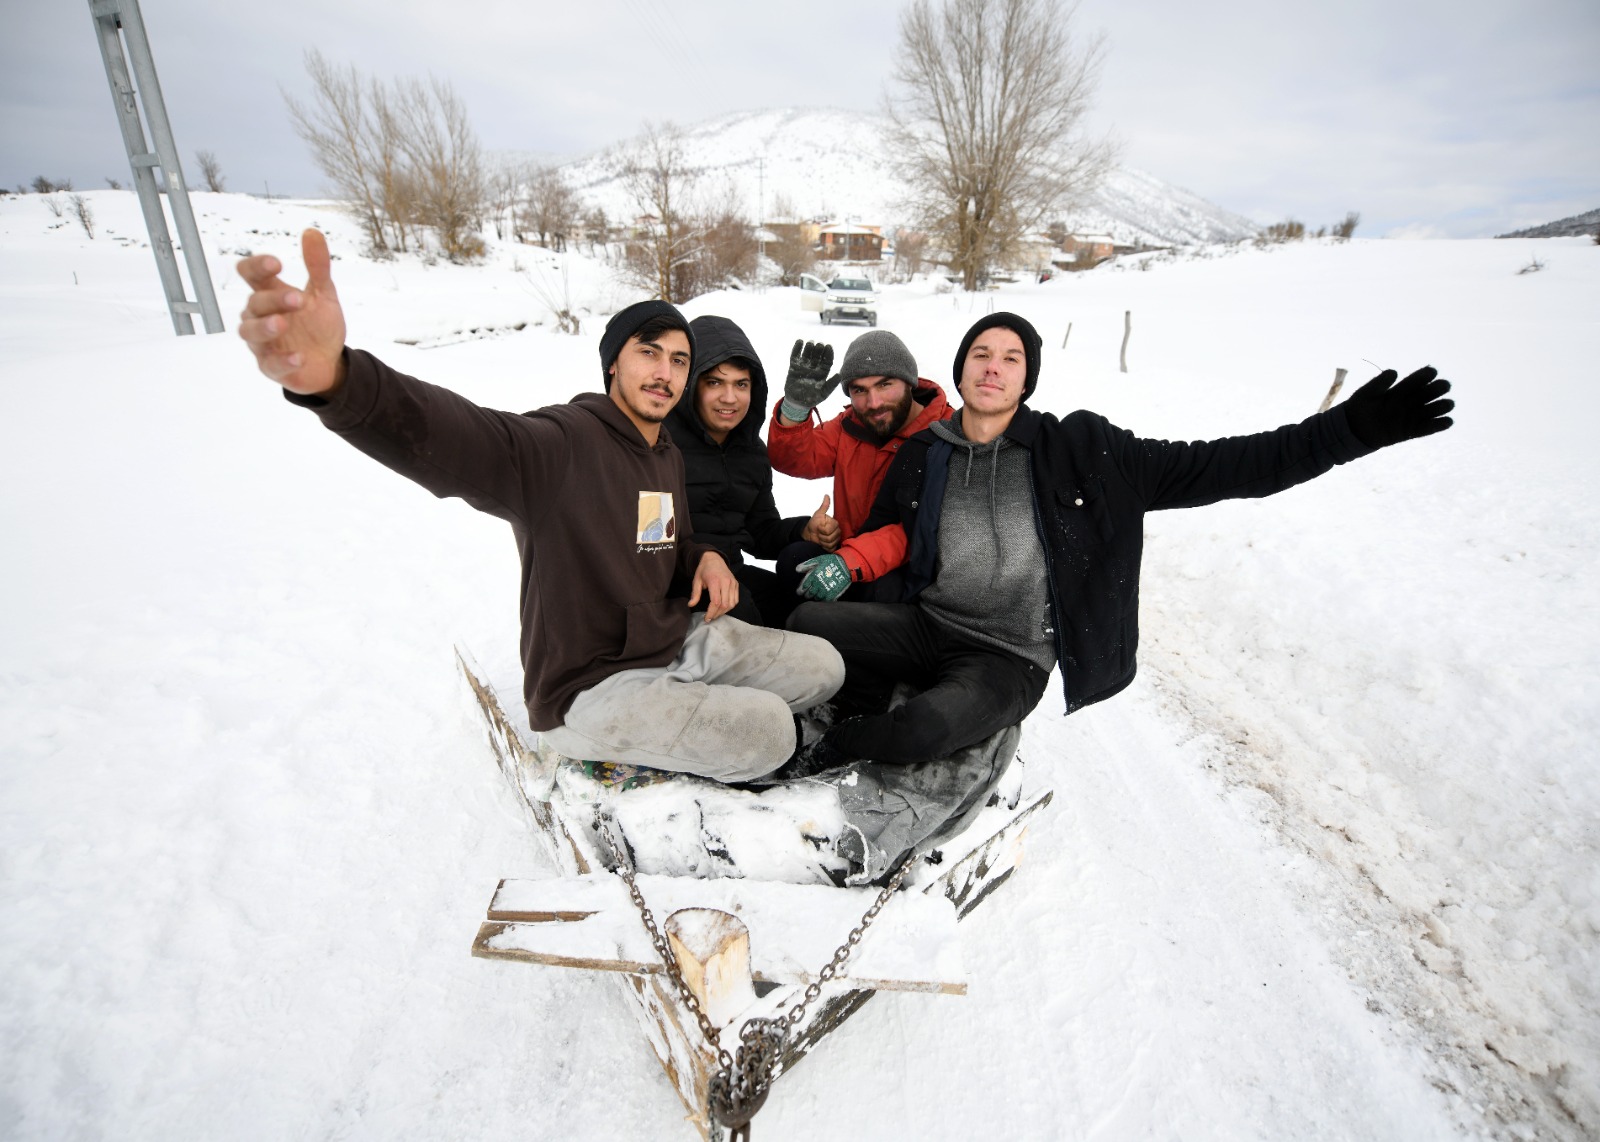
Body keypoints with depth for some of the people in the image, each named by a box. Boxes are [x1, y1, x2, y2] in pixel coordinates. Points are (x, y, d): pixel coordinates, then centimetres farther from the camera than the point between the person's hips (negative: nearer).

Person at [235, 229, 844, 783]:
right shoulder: (562, 445, -20)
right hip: (589, 688, -8)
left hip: (678, 644, 9)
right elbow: (454, 439, -39)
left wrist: (704, 556, -2)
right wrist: (335, 379, -60)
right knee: (768, 733, -22)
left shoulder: (670, 458, 9)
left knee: (822, 667, 11)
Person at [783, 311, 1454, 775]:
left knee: (927, 729, -32)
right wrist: (834, 565, -1)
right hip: (926, 624, 4)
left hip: (1009, 660, -3)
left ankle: (832, 749, 0)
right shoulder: (922, 455, 4)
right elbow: (886, 538, 17)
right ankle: (870, 723, 5)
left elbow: (1210, 470, -7)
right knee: (808, 623, -17)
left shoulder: (1080, 451, -5)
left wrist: (1347, 430, -13)